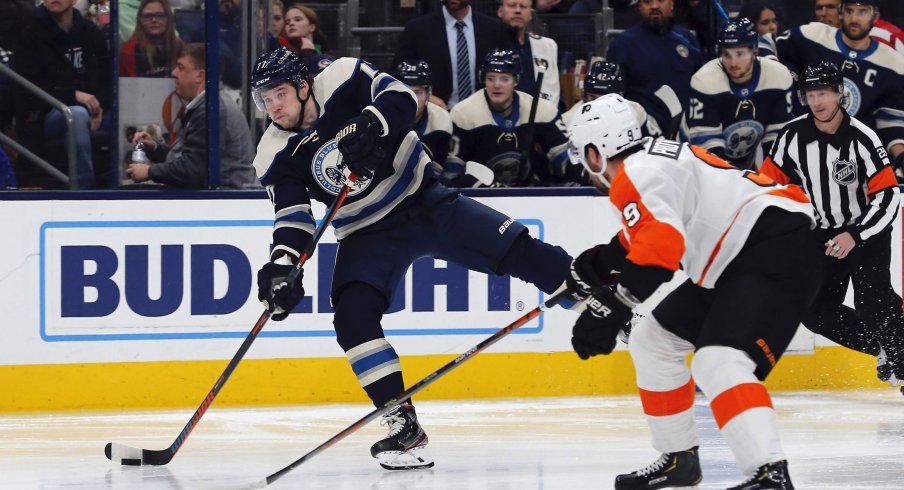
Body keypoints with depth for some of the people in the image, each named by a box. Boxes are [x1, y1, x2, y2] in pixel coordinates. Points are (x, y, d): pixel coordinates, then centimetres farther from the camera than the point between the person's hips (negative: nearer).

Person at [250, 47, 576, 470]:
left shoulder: (343, 79, -13)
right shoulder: (276, 157, -8)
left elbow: (401, 99, -21)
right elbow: (292, 216, -8)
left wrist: (370, 126, -39)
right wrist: (282, 265, -25)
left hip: (424, 200, -1)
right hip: (368, 233, 1)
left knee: (516, 249, -12)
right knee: (352, 317, -19)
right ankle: (403, 427, -14)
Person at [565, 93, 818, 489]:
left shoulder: (634, 175, -13)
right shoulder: (654, 157, 17)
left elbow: (661, 244, -30)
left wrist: (612, 308, -33)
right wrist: (598, 262, 29)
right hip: (735, 262, 11)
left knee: (719, 363, -29)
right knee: (653, 340, 19)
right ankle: (678, 458, 28)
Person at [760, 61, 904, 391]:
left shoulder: (862, 138, -21)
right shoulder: (793, 136, -8)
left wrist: (855, 236, -30)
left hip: (867, 230, -5)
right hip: (824, 234, 5)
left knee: (872, 303, -24)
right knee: (816, 312, -2)